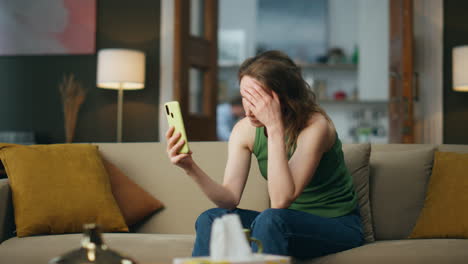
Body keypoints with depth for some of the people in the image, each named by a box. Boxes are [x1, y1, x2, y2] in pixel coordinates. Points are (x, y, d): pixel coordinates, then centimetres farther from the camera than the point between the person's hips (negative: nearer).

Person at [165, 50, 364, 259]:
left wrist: (275, 127, -34)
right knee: (210, 219, -16)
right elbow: (230, 199, -12)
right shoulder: (244, 130, -6)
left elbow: (280, 201, -31)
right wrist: (190, 167, -28)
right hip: (292, 222, 5)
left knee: (270, 219, -34)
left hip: (338, 226, -5)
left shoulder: (315, 125, -23)